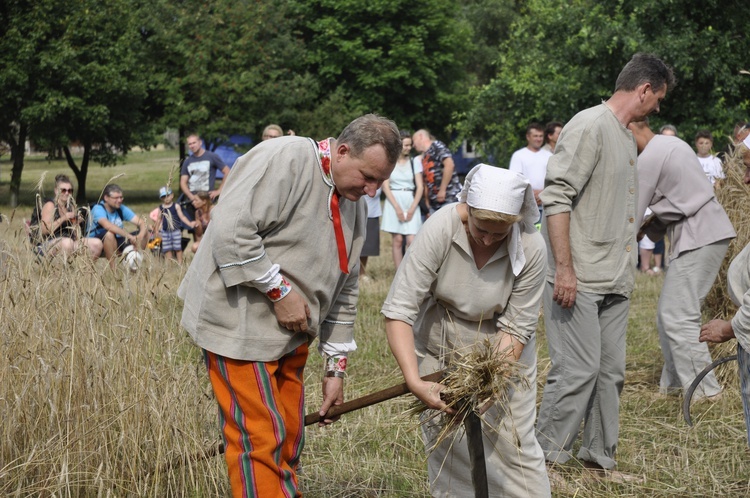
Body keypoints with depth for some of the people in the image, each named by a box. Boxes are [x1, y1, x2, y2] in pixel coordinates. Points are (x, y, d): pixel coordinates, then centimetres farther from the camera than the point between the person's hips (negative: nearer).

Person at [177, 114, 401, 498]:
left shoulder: (354, 205, 11)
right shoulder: (284, 159, -17)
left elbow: (343, 293, 16)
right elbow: (231, 230, -25)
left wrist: (335, 366, 16)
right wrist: (280, 291, -19)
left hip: (290, 333, 9)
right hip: (240, 324, -9)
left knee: (288, 441, 11)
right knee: (260, 440, -9)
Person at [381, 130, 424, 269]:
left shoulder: (415, 162, 9)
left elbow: (420, 187, 5)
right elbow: (385, 186, 0)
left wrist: (412, 208, -6)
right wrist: (397, 208, -9)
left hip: (411, 203, 1)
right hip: (393, 202, -1)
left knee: (411, 241, -10)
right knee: (397, 240, -2)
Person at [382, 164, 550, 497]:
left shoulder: (531, 250, -23)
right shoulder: (439, 230, -27)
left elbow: (516, 328, -16)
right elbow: (398, 310, -28)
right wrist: (415, 383, -36)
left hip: (503, 352, 0)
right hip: (439, 347, 0)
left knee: (514, 444, -3)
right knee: (446, 445, 1)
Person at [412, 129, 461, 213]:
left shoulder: (437, 146, -3)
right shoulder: (424, 157, 20)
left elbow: (449, 164, -17)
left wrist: (442, 190, -17)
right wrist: (427, 200, 14)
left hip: (449, 198, -8)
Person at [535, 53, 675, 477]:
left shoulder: (628, 138, 18)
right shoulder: (589, 126, -10)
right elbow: (557, 197, -17)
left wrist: (628, 273, 19)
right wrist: (564, 268, -20)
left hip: (615, 282, 9)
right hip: (579, 281, -9)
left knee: (611, 371, 10)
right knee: (578, 370, -10)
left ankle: (600, 461, 19)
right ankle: (547, 461, 1)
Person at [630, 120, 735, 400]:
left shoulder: (649, 158, -13)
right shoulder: (670, 144, 17)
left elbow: (632, 214, -10)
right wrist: (650, 229, 14)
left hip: (699, 237, -10)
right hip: (709, 230, 10)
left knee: (678, 317, -10)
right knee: (668, 314, 13)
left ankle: (705, 391, -9)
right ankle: (674, 383, 18)